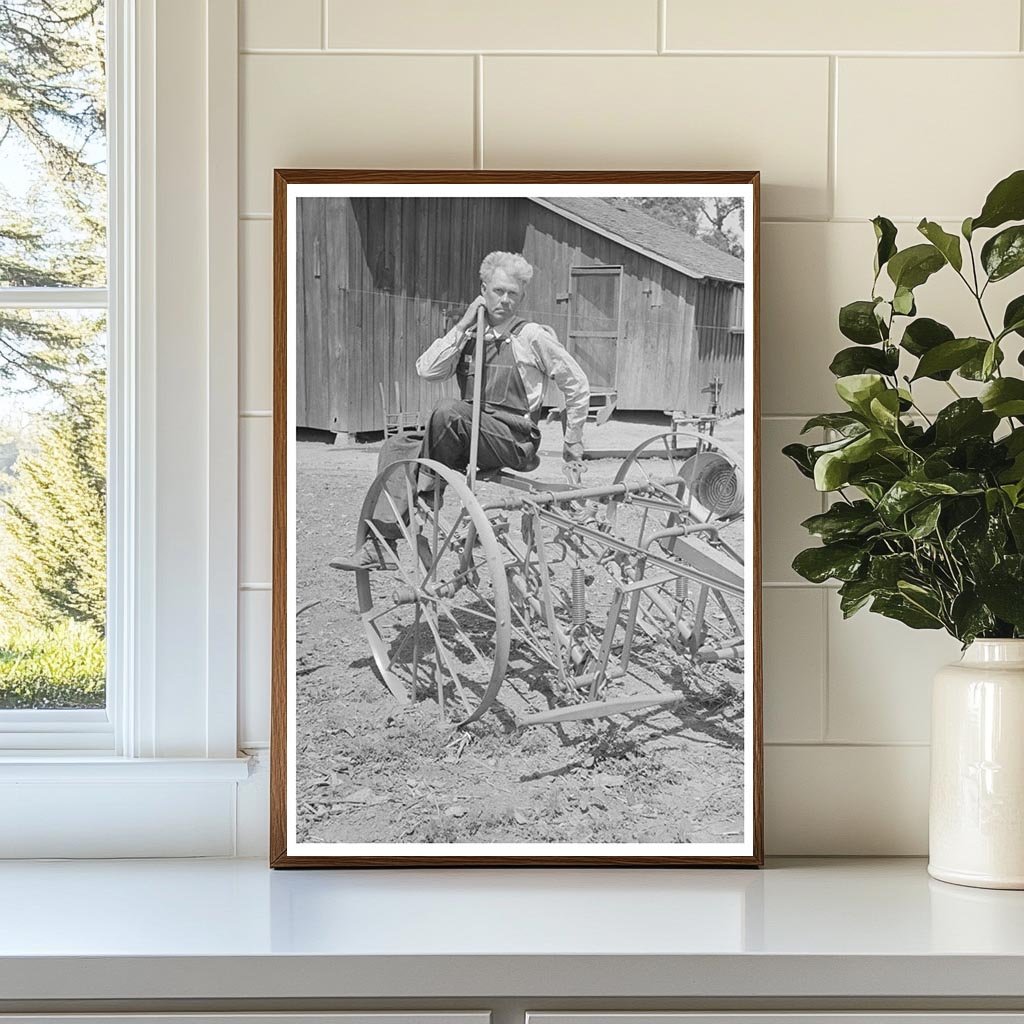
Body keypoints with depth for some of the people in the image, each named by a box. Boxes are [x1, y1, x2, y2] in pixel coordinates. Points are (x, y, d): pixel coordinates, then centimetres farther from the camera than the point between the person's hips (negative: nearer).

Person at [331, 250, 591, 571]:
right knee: (397, 446, -9)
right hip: (470, 436, 6)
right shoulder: (470, 337, 14)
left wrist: (572, 445, 6)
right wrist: (463, 326, -5)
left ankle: (426, 492, -14)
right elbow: (427, 370, -1)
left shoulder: (533, 336, -2)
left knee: (449, 410, -32)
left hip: (516, 441, -6)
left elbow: (577, 386, 3)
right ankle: (382, 544, -16)